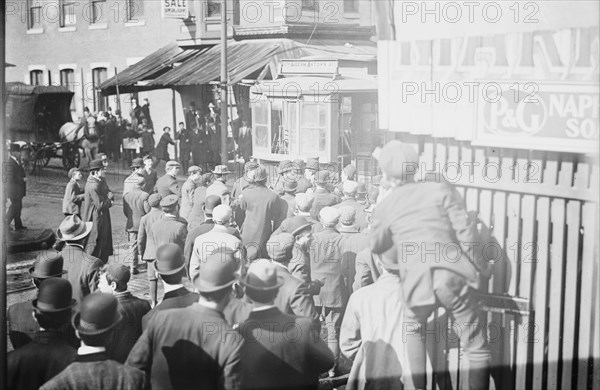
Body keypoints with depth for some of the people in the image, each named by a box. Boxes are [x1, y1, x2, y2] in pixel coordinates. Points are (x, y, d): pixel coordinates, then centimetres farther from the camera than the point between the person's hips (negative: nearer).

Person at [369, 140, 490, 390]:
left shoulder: (385, 206, 10)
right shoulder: (441, 190, 6)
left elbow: (377, 247, 24)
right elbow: (465, 233, -2)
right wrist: (480, 266, 10)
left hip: (416, 283, 2)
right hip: (453, 277, -2)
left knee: (413, 328, 32)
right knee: (476, 348, 8)